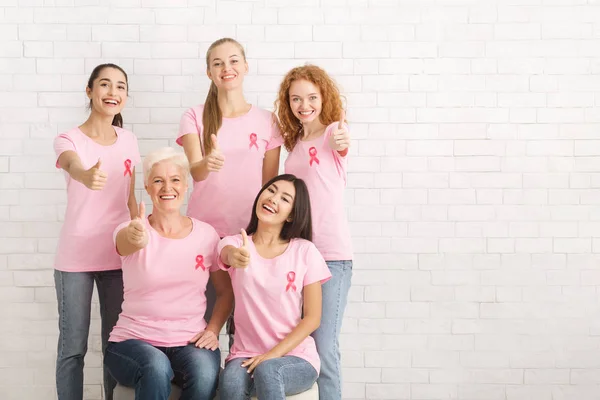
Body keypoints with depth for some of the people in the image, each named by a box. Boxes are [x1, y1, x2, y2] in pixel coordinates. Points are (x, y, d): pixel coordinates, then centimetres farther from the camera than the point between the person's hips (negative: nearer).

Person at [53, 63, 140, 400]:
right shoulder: (69, 140, -7)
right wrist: (86, 176, -56)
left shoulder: (128, 141, 6)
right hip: (75, 258, -3)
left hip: (119, 256, 4)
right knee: (73, 346, 2)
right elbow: (74, 167, -33)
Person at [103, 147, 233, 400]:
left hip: (190, 341, 2)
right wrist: (135, 237, -53)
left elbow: (226, 291, 14)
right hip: (134, 340, -1)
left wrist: (213, 330, -3)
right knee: (156, 368, -36)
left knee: (205, 374, -32)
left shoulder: (206, 234, 4)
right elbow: (126, 242, -29)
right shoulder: (130, 231, -2)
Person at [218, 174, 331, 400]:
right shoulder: (235, 243, 3)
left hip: (295, 356, -1)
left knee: (267, 371, -35)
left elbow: (312, 318, -1)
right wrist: (234, 256, -49)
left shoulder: (305, 251, -1)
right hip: (246, 355, 1)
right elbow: (228, 254, -24)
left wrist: (272, 355, -13)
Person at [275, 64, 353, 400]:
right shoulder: (295, 143, 15)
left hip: (331, 255, -6)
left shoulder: (334, 129, -4)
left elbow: (342, 146, -30)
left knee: (323, 348, -9)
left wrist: (342, 143, -51)